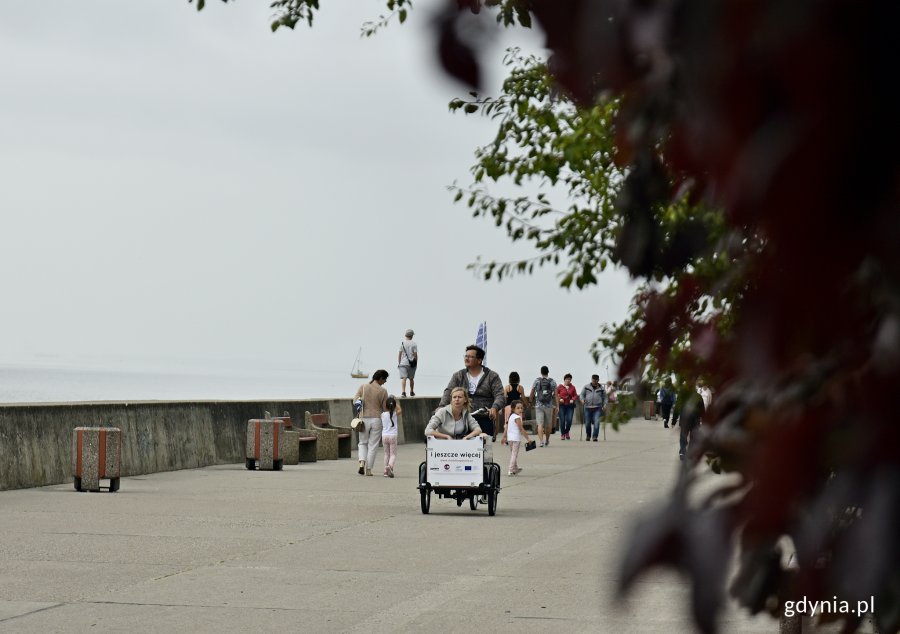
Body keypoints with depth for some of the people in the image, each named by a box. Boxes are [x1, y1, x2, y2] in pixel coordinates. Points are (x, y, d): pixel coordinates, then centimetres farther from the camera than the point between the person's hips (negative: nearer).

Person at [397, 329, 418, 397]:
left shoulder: (402, 343, 0)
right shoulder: (414, 344, -4)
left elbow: (399, 354, 0)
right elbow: (415, 354, -6)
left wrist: (398, 363, 8)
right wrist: (416, 363, 5)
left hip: (403, 363, 0)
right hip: (412, 363, 0)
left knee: (403, 378, -7)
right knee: (411, 378, 16)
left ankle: (403, 392, -25)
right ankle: (411, 392, 30)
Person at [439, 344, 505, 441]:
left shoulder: (492, 376, 6)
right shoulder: (458, 376, 14)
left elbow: (500, 396, -3)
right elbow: (448, 393, 3)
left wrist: (495, 408, -24)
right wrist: (441, 408, -15)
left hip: (485, 419, -2)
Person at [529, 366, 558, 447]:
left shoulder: (537, 381, 0)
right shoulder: (552, 382, 1)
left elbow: (532, 394, 3)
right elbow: (555, 395, -3)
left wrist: (531, 401, 23)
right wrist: (557, 406, 0)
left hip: (539, 406, -1)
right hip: (549, 406, 1)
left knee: (540, 424, -4)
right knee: (548, 424, 15)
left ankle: (541, 441, -18)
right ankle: (547, 440, 28)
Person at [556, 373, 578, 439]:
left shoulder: (572, 387, 10)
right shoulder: (560, 387, 4)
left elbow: (575, 396, 9)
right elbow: (556, 394, 4)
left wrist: (573, 400, -11)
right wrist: (559, 399, -13)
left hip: (570, 406, 1)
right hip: (562, 405, -1)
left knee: (569, 420, -8)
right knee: (562, 420, -3)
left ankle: (567, 432, 17)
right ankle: (562, 434, 11)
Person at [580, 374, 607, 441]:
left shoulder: (601, 389, 10)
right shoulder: (586, 387, 10)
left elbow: (604, 398, 14)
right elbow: (582, 394, 11)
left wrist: (604, 405, 0)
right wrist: (582, 400, -10)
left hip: (597, 408, -1)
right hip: (587, 408, 1)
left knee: (596, 422, -16)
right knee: (587, 423, 5)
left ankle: (595, 437, -15)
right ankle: (588, 435, 28)